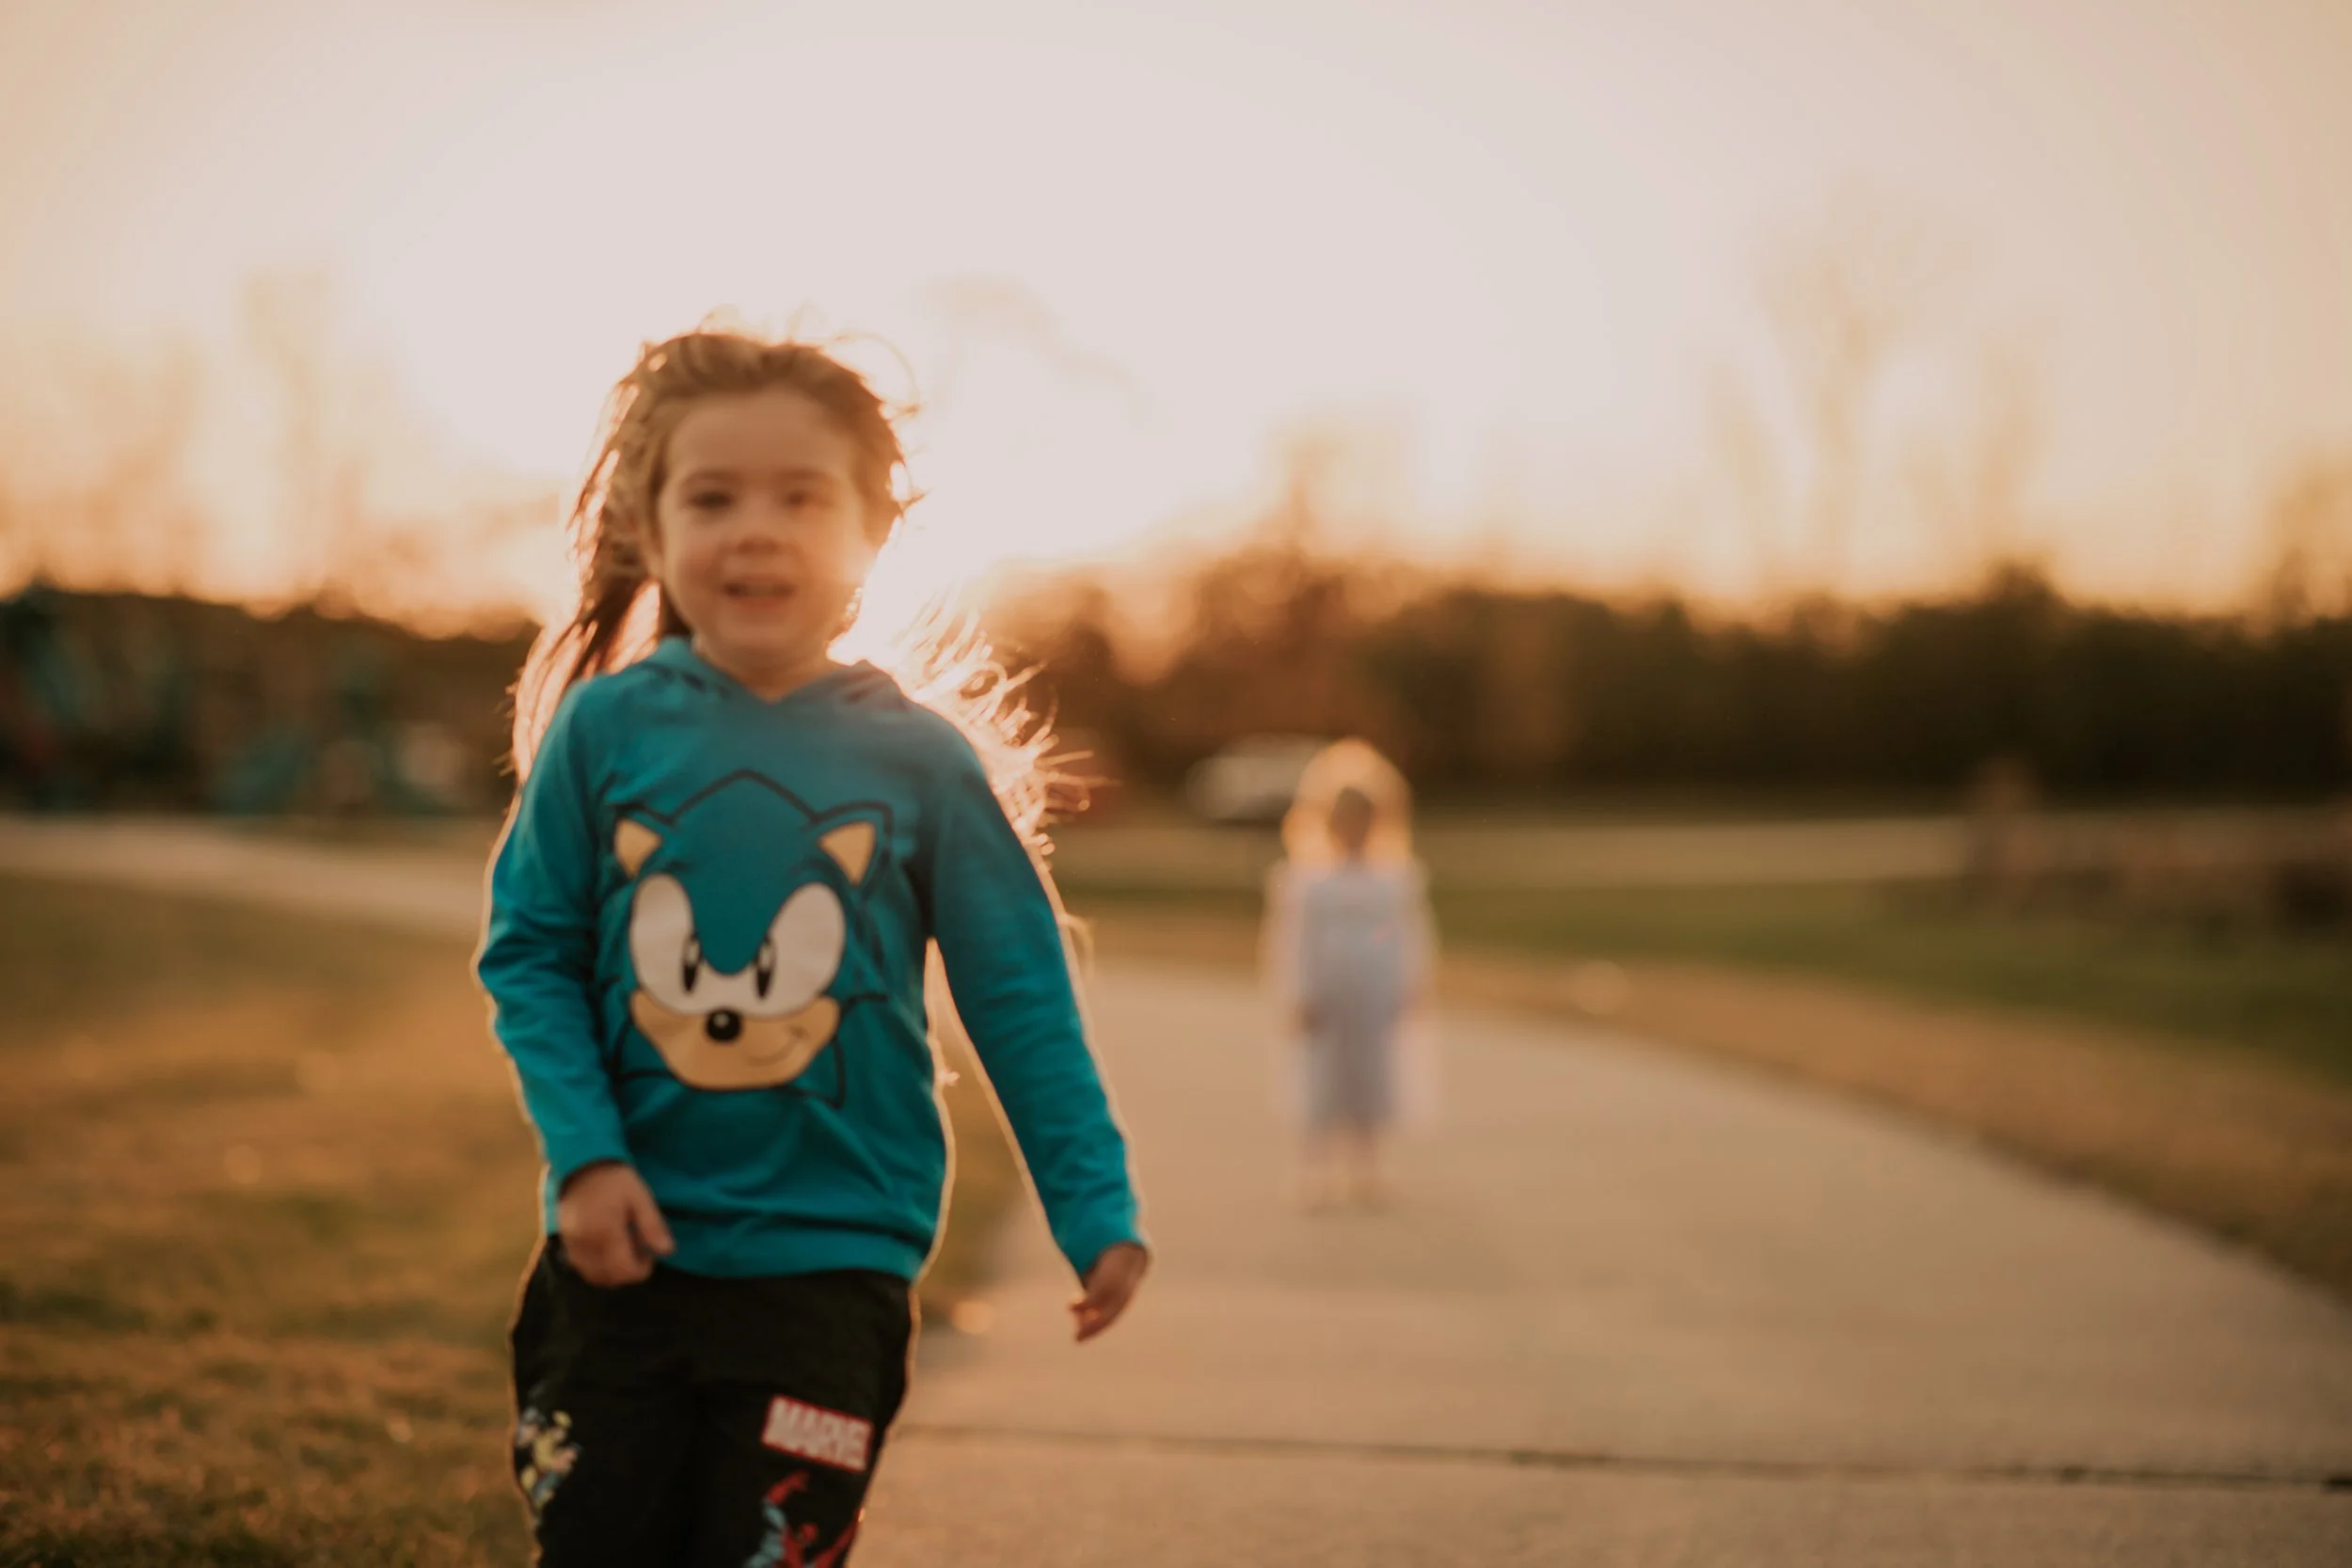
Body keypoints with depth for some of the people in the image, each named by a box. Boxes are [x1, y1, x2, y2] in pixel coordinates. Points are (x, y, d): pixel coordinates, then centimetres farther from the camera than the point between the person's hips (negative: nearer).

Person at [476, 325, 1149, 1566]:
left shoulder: (920, 762, -3)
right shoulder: (606, 729, -2)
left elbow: (1023, 1007, 2)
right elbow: (528, 955, 1)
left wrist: (1095, 1210, 2)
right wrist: (584, 1155, -11)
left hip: (829, 1263, -1)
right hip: (623, 1252, 1)